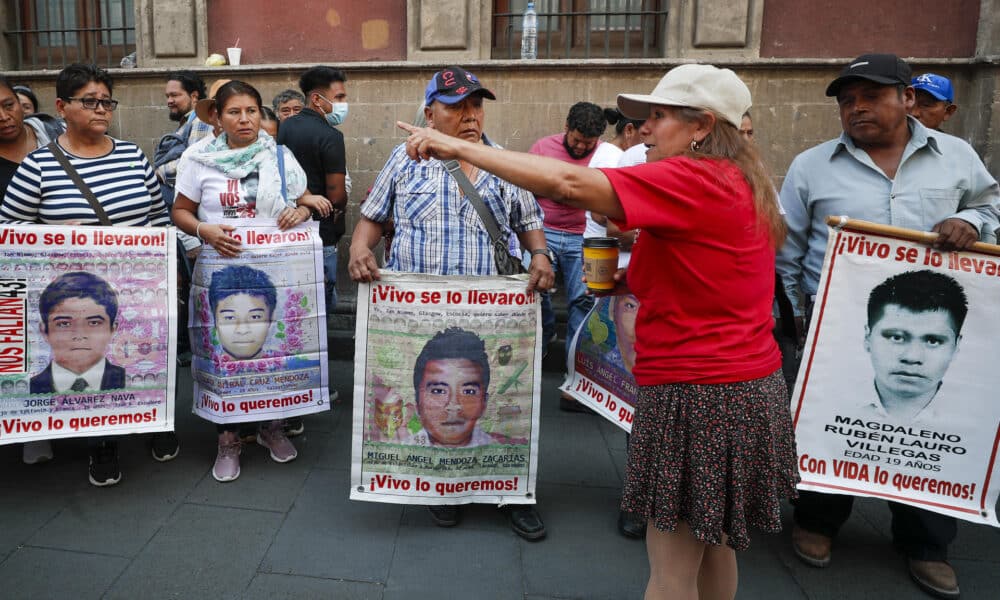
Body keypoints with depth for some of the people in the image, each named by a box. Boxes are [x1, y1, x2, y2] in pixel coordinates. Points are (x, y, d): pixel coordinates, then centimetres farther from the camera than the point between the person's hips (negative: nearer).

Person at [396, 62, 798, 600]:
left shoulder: (693, 178, -17)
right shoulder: (734, 183, 13)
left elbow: (571, 182, -28)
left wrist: (461, 148, -24)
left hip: (698, 393, -10)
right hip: (746, 384, 10)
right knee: (711, 543, 24)